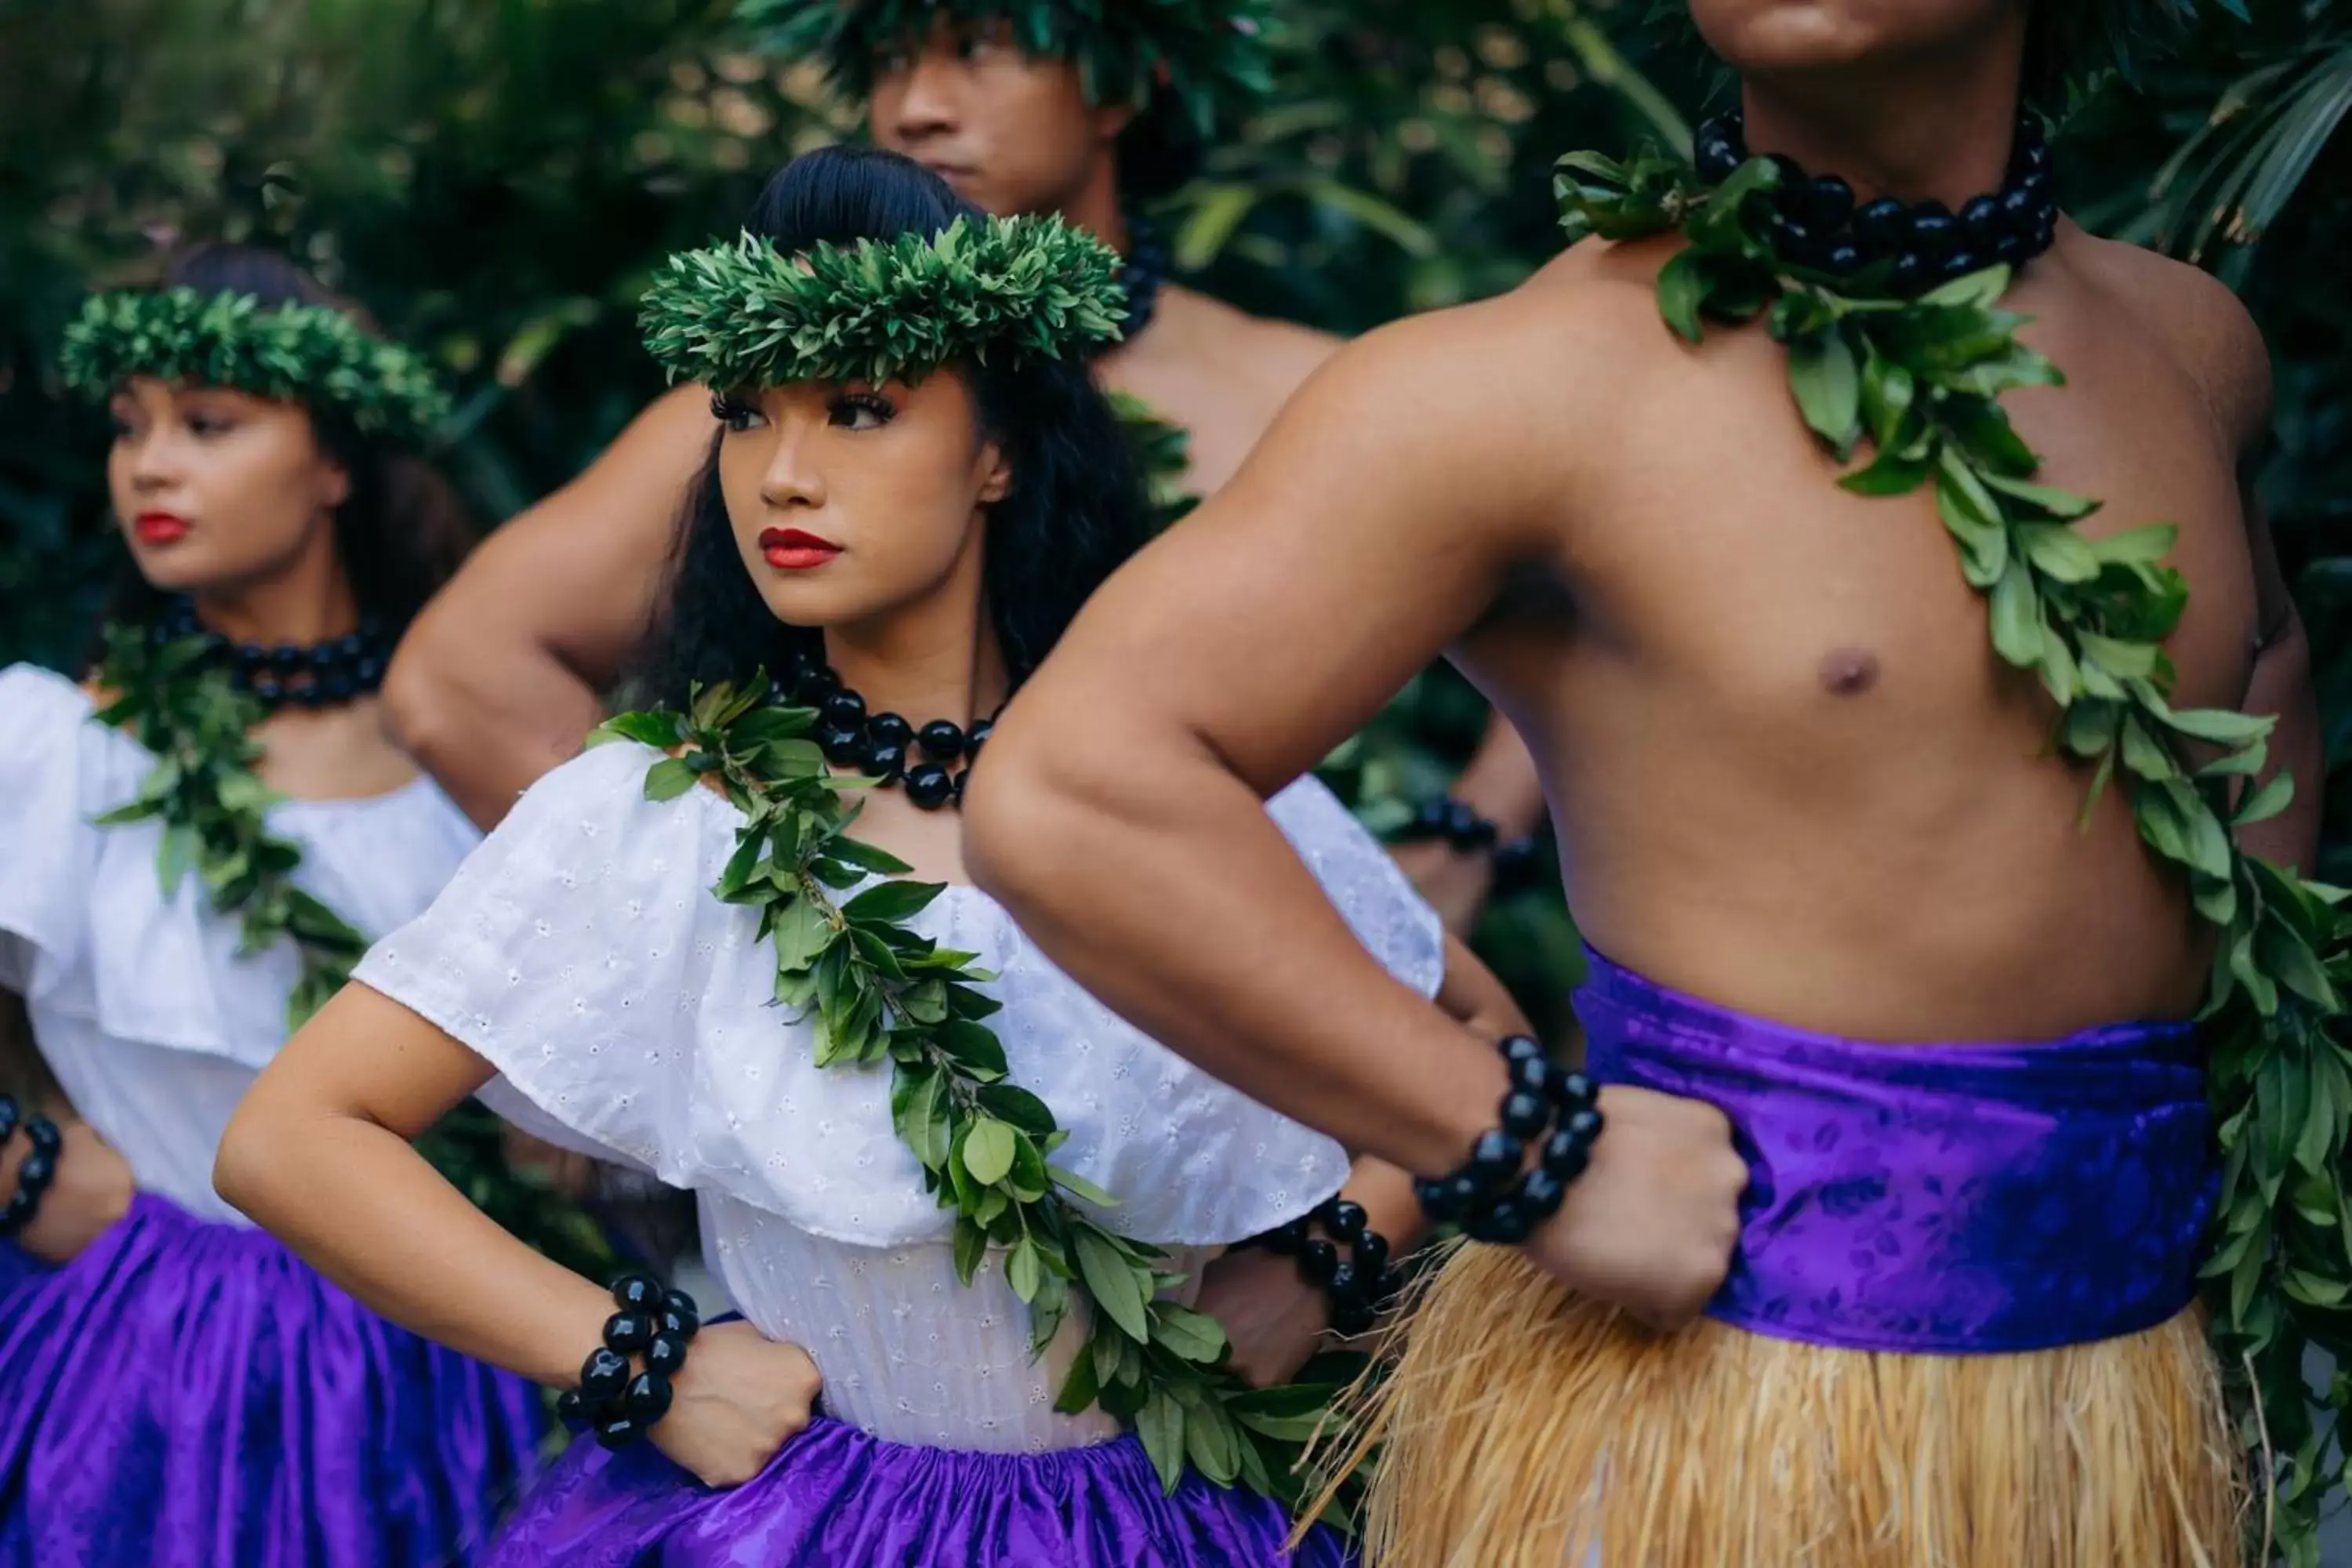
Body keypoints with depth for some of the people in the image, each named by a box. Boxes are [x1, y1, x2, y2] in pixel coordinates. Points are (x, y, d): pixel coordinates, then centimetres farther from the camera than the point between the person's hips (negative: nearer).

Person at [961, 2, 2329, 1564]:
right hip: (1710, 1383, -6)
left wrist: (2280, 1000, 12)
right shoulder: (1537, 382, -15)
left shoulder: (2187, 339, 5)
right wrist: (1538, 1165, -22)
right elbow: (1062, 795, -23)